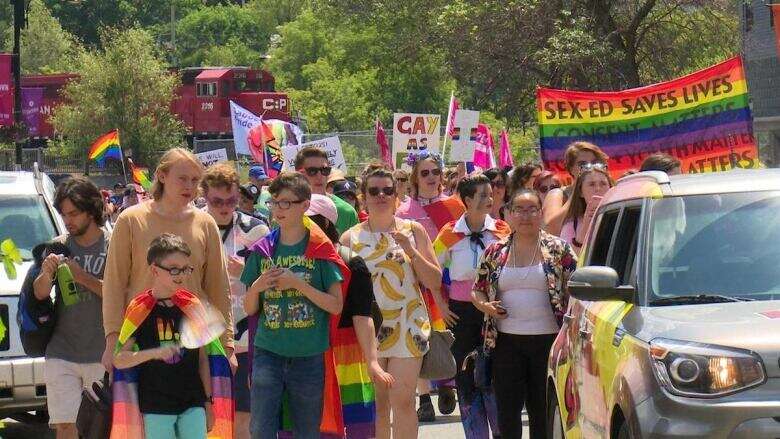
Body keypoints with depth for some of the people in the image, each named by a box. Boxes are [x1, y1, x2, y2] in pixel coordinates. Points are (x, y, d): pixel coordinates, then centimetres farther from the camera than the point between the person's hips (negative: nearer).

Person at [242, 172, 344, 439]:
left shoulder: (319, 249, -1)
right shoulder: (262, 250, 6)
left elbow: (336, 305, -6)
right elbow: (249, 309, 10)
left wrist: (299, 284, -15)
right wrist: (256, 287, -10)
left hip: (309, 356, -2)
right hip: (268, 353, 2)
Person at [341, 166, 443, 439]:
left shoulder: (413, 231, 4)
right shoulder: (350, 238, 3)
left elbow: (435, 282, 1)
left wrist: (412, 252, -10)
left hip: (407, 328, 0)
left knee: (403, 402, -6)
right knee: (376, 405, 4)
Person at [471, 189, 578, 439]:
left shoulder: (558, 250, 0)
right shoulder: (495, 252, 8)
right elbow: (477, 291, 16)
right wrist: (485, 306, -5)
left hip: (548, 341, -2)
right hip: (506, 341, 2)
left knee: (542, 411, 5)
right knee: (507, 411, 4)